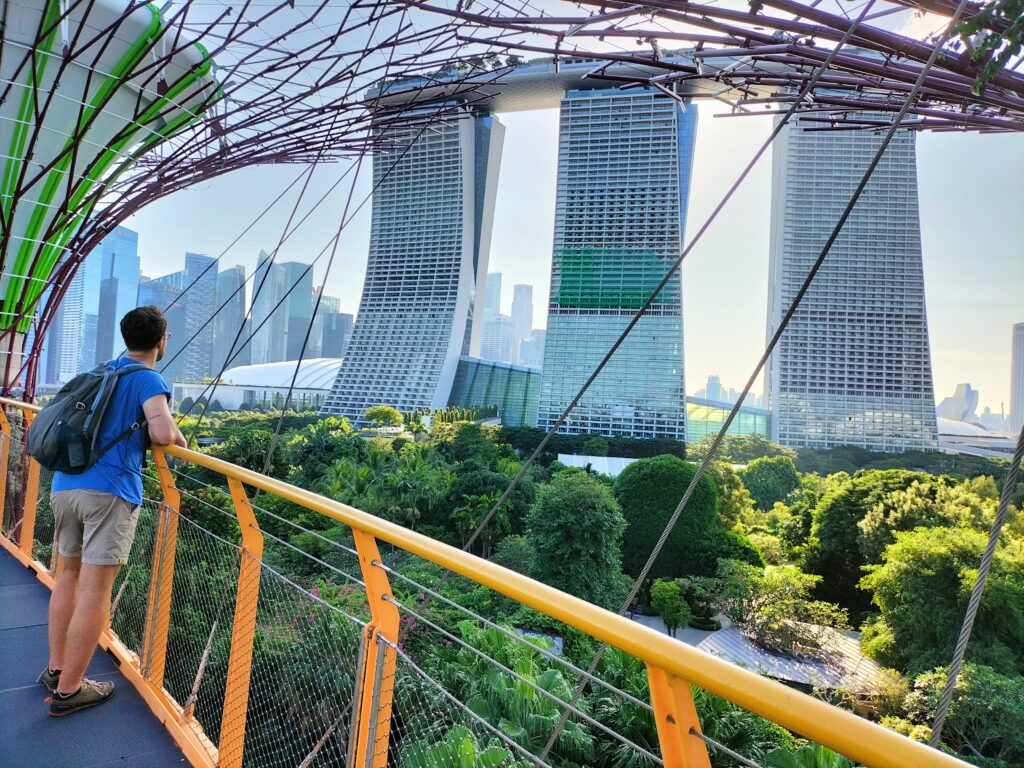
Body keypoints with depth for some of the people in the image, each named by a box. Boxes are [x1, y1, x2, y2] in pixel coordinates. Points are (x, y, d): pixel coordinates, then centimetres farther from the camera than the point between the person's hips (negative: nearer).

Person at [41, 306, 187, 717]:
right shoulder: (148, 380, -5)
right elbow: (163, 434, -20)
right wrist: (181, 440, 1)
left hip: (65, 484, 8)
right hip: (109, 490, -8)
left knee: (70, 574, 21)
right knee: (95, 589, 0)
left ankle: (55, 667, 29)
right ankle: (68, 689, 7)